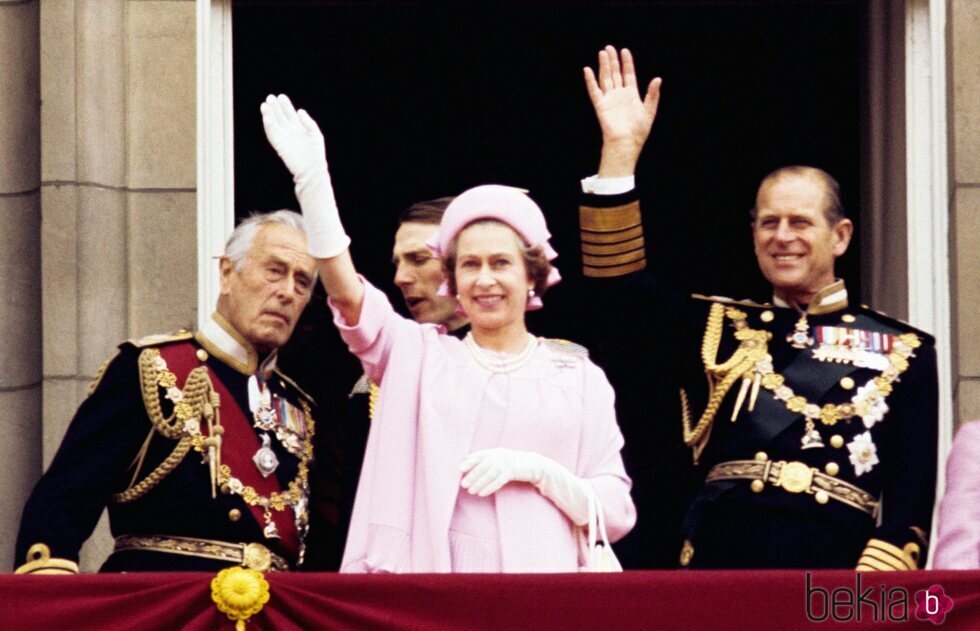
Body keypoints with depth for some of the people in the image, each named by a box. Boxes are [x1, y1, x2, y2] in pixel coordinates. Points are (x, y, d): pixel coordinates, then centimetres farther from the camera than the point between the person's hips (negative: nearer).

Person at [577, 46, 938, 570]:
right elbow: (621, 281, 2)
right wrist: (620, 150, -3)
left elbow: (911, 494, 4)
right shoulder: (718, 330, 16)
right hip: (723, 564, 1)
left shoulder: (903, 351, 10)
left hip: (835, 572, -1)